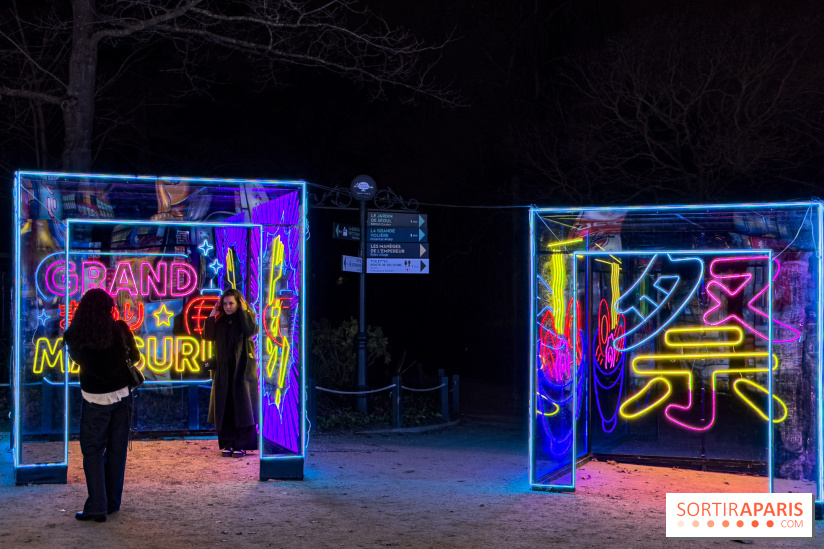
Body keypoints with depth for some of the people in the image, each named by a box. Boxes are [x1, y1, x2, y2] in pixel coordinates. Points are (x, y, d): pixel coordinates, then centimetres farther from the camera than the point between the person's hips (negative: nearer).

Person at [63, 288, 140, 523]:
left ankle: (97, 506, -3)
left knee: (92, 451, 4)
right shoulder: (120, 329, -7)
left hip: (95, 399, -2)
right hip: (122, 395, 2)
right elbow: (135, 356, 7)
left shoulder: (75, 335, -10)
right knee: (117, 450, 11)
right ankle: (112, 503, 19)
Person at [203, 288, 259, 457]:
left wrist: (244, 311, -13)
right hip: (224, 369, 4)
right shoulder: (220, 320, 12)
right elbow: (207, 336, 1)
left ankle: (242, 445, -3)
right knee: (225, 406, 3)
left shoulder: (246, 317, 1)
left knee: (242, 404, -6)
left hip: (242, 368, -4)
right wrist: (212, 315, -1)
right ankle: (228, 444, 9)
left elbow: (251, 330, -19)